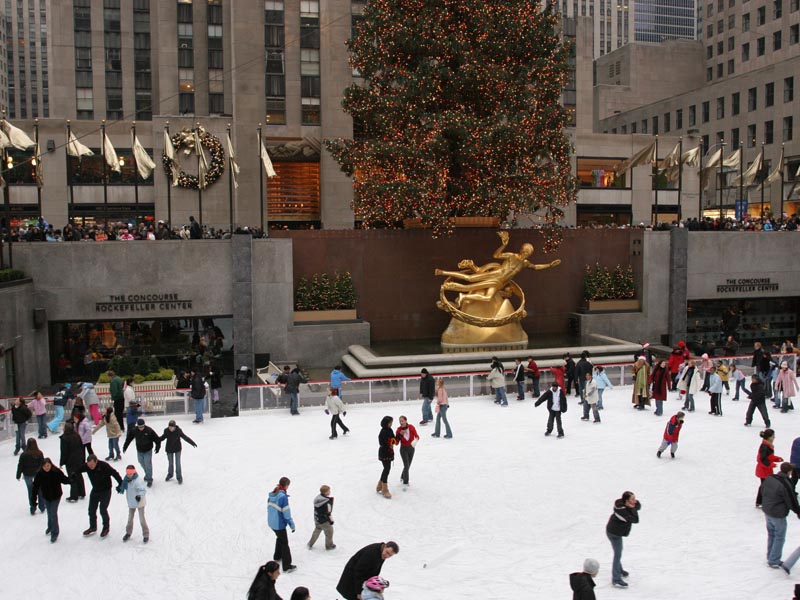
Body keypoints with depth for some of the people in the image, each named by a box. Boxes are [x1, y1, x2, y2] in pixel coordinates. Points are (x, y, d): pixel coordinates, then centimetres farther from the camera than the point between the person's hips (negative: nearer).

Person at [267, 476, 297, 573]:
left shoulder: (272, 494, -1)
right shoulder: (283, 496, -24)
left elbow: (269, 507, 10)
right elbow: (286, 512, -20)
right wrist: (292, 524, -10)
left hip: (271, 522, 8)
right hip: (279, 524, -8)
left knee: (279, 538, 30)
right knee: (284, 543, 4)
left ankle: (277, 556, 47)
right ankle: (287, 566, 7)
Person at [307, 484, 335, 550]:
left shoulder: (317, 498, -3)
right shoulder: (327, 502, -27)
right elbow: (328, 513, -22)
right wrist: (331, 520, -9)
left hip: (317, 519, 8)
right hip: (324, 521, -7)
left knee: (317, 531, 26)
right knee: (329, 532, 14)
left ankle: (310, 544, 34)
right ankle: (329, 545, 29)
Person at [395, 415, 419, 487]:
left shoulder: (411, 427, -14)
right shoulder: (399, 429, -14)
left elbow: (416, 435, -14)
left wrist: (415, 440, -36)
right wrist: (400, 434, -30)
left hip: (411, 448, 3)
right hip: (403, 449, -2)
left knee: (408, 465, 18)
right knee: (406, 465, -10)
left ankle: (403, 477, 44)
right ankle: (405, 482, 1)